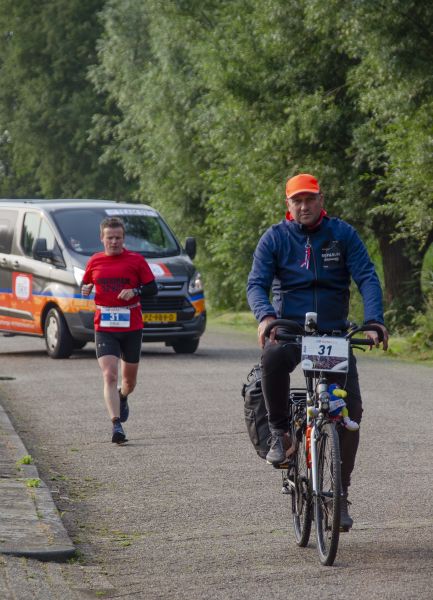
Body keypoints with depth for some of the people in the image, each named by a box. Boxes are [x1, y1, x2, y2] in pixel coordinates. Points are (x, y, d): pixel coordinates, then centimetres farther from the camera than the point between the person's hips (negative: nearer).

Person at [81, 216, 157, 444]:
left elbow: (152, 288, 0)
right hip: (104, 328, 0)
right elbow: (85, 284, 19)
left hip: (131, 327, 0)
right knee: (109, 376, -15)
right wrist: (85, 289, -5)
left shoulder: (136, 260, -1)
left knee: (129, 378, 14)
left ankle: (122, 398, 50)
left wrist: (135, 292, -19)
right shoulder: (95, 262, 5)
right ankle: (116, 425, -19)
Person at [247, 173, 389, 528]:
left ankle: (340, 494, 2)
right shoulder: (275, 238, 2)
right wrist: (265, 316, -28)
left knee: (352, 410, -10)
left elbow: (367, 278, -5)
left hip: (334, 334, 1)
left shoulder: (342, 234, 2)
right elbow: (257, 283, -6)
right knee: (274, 357, -38)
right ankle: (279, 432, -17)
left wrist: (374, 320, -22)